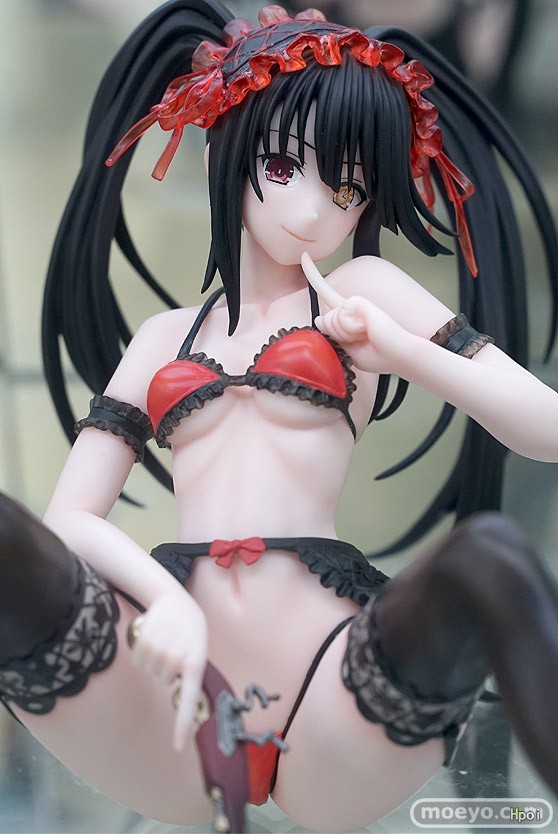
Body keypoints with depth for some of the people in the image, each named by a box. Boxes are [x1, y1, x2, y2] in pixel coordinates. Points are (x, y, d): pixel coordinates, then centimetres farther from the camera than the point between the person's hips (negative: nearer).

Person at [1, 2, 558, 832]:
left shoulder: (363, 290, 17)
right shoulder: (165, 336, 23)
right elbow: (71, 514, 11)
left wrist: (401, 349, -4)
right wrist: (164, 597, -9)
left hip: (327, 691, -1)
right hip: (180, 693, 2)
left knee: (488, 556, -34)